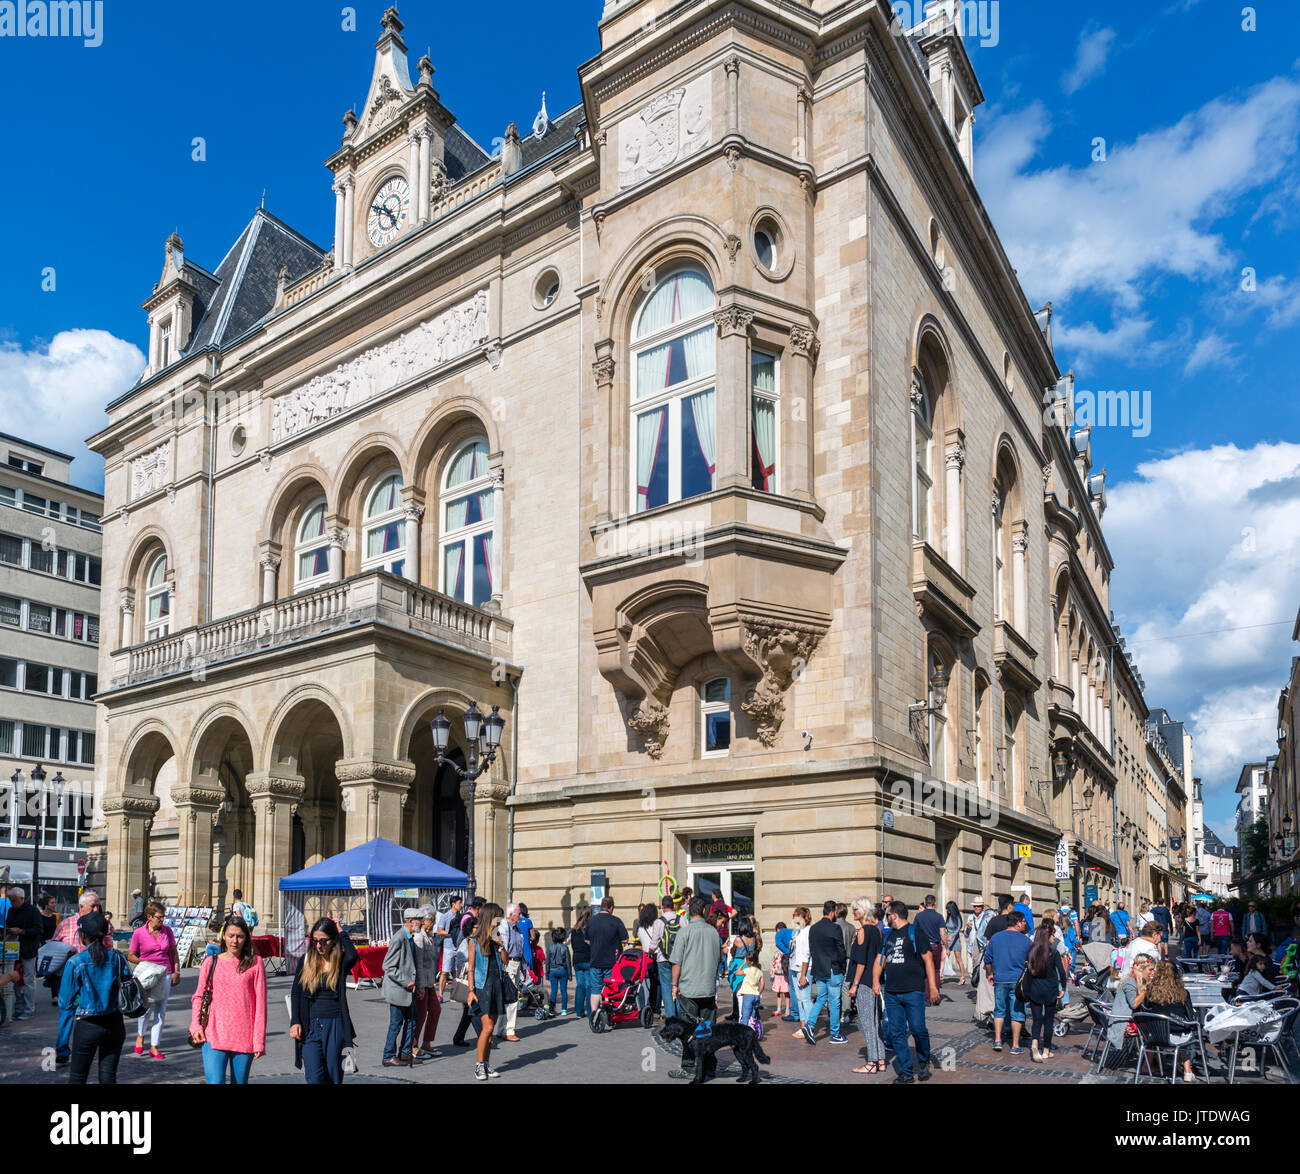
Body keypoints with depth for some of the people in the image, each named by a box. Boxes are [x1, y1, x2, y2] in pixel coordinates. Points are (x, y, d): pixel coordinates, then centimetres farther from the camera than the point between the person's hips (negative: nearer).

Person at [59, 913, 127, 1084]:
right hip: (114, 1023, 3)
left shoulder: (75, 962, -11)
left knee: (77, 1076, 13)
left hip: (87, 1025, -3)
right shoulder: (117, 958, -3)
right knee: (108, 1076, 10)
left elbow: (65, 1002, -5)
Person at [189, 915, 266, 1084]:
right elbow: (198, 997, 13)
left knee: (240, 1081, 8)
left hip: (244, 1038, 0)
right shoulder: (211, 962, 7)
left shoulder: (254, 964, 2)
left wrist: (259, 1041, -3)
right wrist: (195, 1025, -3)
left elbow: (260, 1003, 1)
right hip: (214, 1036, 0)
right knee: (215, 1081, -12)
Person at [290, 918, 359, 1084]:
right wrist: (295, 1022, -2)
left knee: (333, 1078, 4)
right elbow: (295, 993, 9)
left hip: (335, 1026, -1)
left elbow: (352, 956, -27)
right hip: (310, 1027, 1)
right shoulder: (306, 961, 5)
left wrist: (341, 932, -14)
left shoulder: (341, 961, -2)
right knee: (314, 1078, -11)